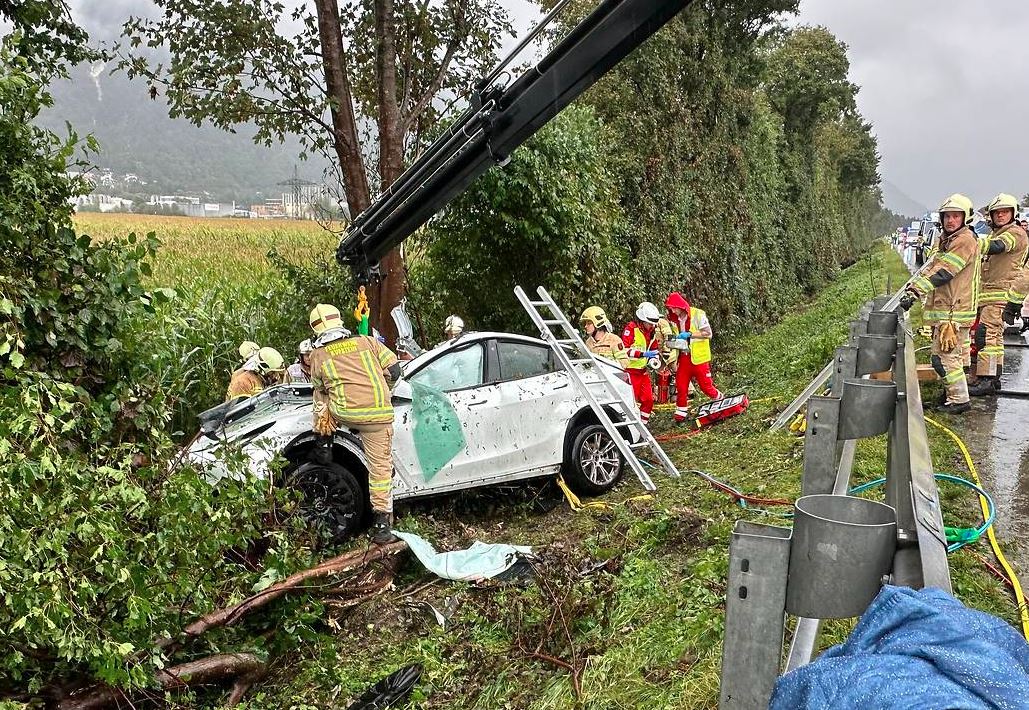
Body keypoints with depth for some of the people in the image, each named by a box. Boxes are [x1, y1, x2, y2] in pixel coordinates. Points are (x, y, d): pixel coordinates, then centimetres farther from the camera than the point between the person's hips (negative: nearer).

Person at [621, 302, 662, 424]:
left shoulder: (651, 331, 11)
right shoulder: (631, 328, -14)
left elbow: (655, 348, 24)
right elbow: (624, 350, -23)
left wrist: (654, 359, 3)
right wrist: (643, 354, -27)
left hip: (644, 370, 8)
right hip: (631, 371, -8)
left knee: (648, 400, 8)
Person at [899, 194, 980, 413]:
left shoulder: (965, 240, -13)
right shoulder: (947, 240, 19)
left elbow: (941, 272, -22)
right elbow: (931, 268, 19)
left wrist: (915, 292, -28)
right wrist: (912, 287, 6)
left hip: (954, 310, -10)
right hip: (944, 308, 10)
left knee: (948, 355, -8)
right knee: (940, 354, 16)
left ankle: (959, 399, 0)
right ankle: (954, 395, 25)